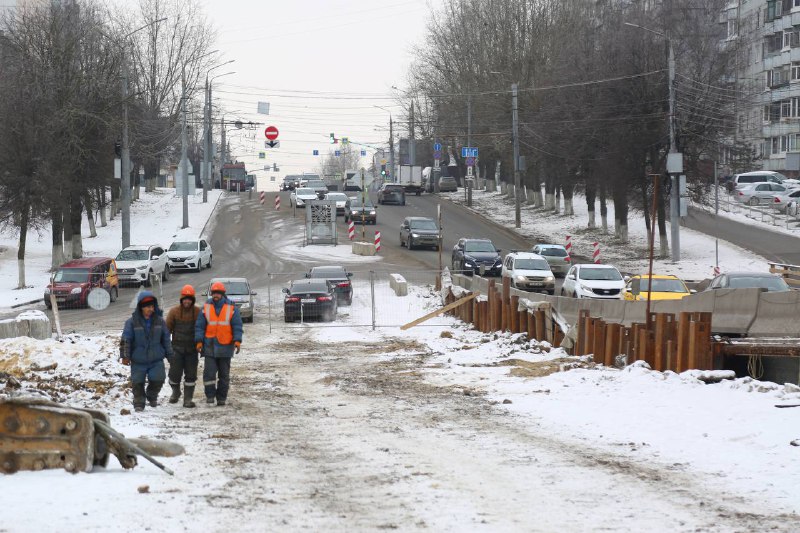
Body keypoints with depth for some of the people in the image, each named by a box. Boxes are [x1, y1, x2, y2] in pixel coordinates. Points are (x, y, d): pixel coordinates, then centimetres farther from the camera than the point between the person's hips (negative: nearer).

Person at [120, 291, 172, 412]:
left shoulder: (159, 320, 2)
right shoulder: (132, 322, -7)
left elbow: (166, 339, 10)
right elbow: (125, 340, -6)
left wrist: (169, 355, 12)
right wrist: (125, 356, -10)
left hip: (156, 359, 2)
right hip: (138, 360, -1)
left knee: (158, 379, -9)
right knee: (138, 382, 0)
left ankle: (152, 396, 20)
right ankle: (139, 403, 18)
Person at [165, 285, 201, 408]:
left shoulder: (198, 312, -1)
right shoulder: (174, 311, -2)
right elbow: (167, 328, 3)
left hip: (192, 349, 1)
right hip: (177, 348, -1)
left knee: (191, 374, 1)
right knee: (175, 373, 0)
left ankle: (188, 399, 9)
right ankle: (175, 392, 28)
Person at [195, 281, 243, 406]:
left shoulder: (231, 308, 0)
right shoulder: (206, 307, 2)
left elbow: (237, 326, 0)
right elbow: (200, 326, 2)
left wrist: (237, 340, -13)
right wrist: (199, 341, -8)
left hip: (225, 346, 0)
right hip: (209, 347, 0)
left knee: (224, 374, 7)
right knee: (209, 372, -8)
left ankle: (222, 397, 15)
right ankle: (210, 395, 0)